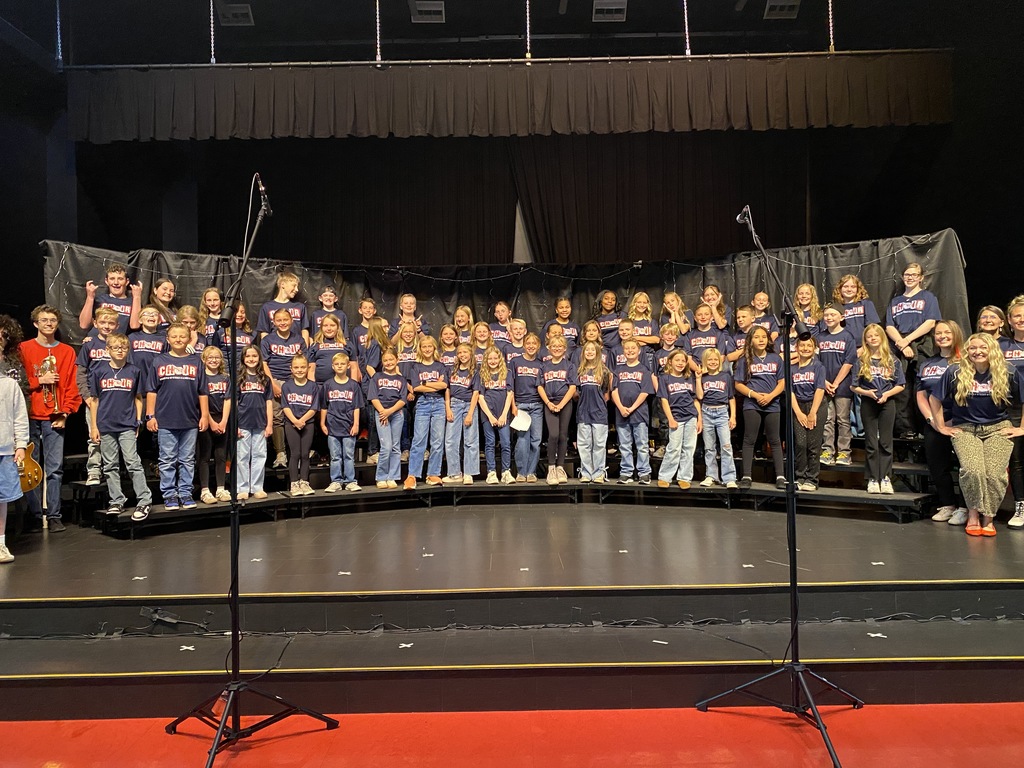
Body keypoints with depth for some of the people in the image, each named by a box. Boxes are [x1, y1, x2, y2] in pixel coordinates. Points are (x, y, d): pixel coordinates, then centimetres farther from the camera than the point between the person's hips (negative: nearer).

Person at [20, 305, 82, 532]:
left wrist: (65, 413, -1)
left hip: (55, 419, 1)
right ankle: (35, 515, 12)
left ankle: (53, 515, 2)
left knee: (55, 468, -2)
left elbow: (72, 386, 7)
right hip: (29, 418, -1)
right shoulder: (24, 349, 5)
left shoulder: (67, 352, 10)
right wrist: (39, 380, -9)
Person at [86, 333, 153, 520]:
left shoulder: (134, 371, 4)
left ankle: (145, 500, -4)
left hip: (127, 426, -2)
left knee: (133, 462, -8)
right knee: (110, 466, 8)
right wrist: (93, 426, 4)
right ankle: (117, 501, 16)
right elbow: (94, 399, 7)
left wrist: (138, 421, 2)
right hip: (105, 426, 2)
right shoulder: (99, 371, 4)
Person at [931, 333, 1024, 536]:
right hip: (965, 429, -1)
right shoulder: (954, 373, -1)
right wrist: (942, 426, 5)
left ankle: (988, 517, -3)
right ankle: (973, 514, -6)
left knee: (994, 474, -22)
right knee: (972, 470, -26)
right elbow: (934, 399, 8)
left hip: (998, 428, 1)